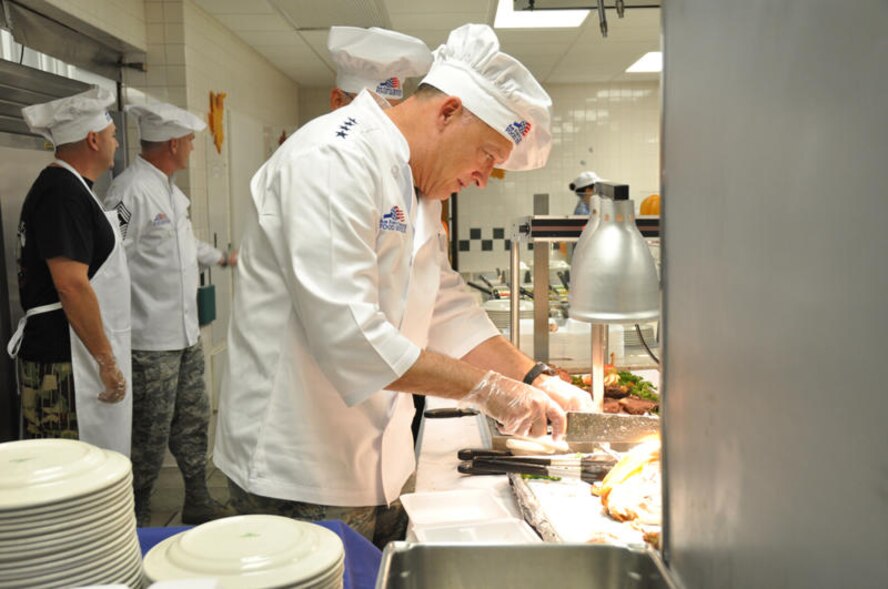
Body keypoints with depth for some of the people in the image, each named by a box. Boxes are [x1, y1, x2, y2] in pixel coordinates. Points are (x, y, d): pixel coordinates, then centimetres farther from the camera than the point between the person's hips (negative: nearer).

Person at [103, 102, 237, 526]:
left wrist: (223, 258, 39)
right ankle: (137, 521, 22)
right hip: (151, 343, -9)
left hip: (185, 334, 10)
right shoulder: (132, 191, -20)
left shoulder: (169, 189, 12)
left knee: (193, 420, 18)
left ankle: (199, 503, 34)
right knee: (150, 436, 4)